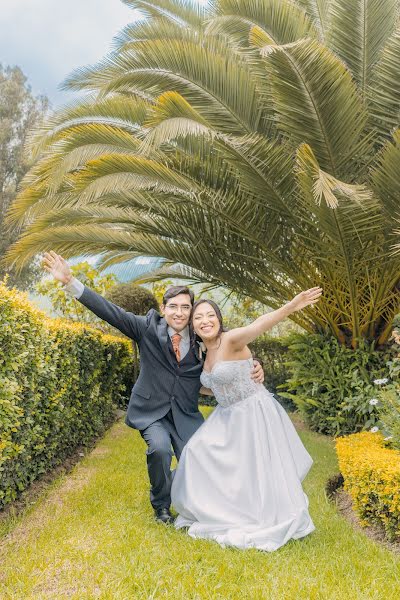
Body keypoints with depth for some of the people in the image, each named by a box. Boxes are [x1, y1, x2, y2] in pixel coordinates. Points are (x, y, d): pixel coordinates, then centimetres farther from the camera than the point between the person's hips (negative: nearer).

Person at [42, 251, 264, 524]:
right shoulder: (149, 328, -9)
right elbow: (112, 311, -15)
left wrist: (255, 367, -17)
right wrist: (70, 281, -23)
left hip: (186, 413, 2)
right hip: (151, 411, -2)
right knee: (159, 449, -26)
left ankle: (176, 483, 34)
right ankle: (161, 504, 6)